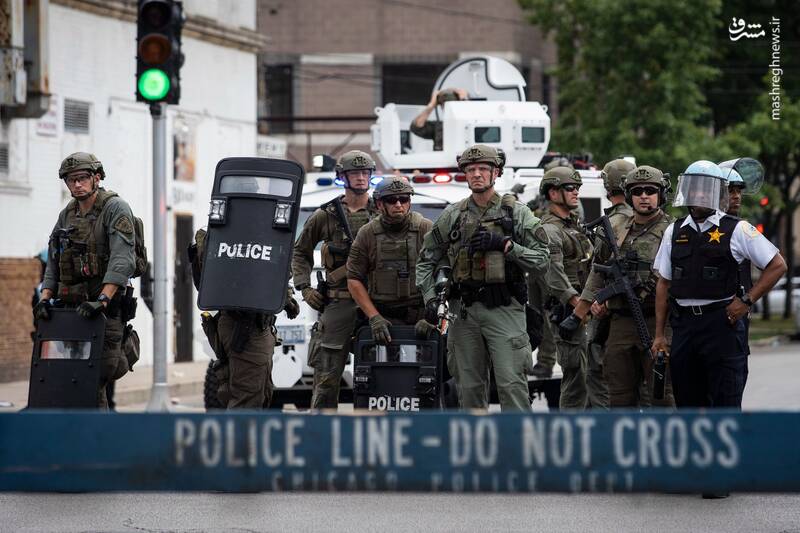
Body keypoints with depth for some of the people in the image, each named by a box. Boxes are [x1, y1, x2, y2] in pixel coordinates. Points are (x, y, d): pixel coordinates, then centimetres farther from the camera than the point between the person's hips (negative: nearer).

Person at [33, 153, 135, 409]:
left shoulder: (116, 209, -7)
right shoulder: (67, 215, 14)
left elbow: (122, 260, -18)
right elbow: (53, 262, 18)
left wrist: (102, 300, -28)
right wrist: (45, 298, 2)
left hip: (105, 308, -6)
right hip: (71, 306, 6)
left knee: (96, 378, -12)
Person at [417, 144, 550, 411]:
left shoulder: (517, 213, 2)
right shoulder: (452, 216, 10)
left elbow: (541, 261, -3)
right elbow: (426, 261, 15)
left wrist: (504, 244, -14)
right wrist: (430, 297, 0)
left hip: (504, 309, -3)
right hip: (463, 311, 3)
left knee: (512, 383, -10)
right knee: (469, 386, 7)